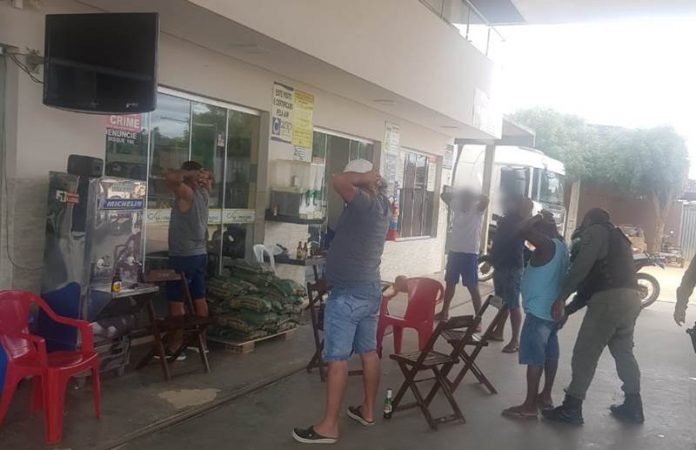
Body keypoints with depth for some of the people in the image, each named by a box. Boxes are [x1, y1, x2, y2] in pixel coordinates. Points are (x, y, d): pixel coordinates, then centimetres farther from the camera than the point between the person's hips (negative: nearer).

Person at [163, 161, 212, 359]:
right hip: (200, 254, 8)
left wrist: (191, 172, -14)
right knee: (199, 299, 12)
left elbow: (170, 176, -31)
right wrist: (202, 175, 7)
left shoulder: (186, 193, -14)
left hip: (183, 257, -8)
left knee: (176, 301, -3)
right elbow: (209, 180, 30)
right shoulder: (203, 193, 8)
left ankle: (175, 347, 0)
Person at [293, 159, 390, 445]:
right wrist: (374, 182, 9)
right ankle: (367, 411, 28)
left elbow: (339, 182, -29)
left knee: (337, 358, -5)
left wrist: (366, 176, -14)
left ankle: (328, 427, 1)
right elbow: (377, 188, 28)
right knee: (369, 351, 16)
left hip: (347, 293, -10)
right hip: (370, 289, 10)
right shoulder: (382, 204, 8)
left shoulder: (365, 203, -18)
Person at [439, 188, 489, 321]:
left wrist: (471, 195, -12)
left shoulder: (477, 210, -7)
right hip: (453, 251, 6)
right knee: (450, 283, 16)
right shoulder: (457, 206, 8)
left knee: (473, 287, -4)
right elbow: (444, 195, 13)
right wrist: (460, 194, 1)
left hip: (470, 254, -6)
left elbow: (485, 199, -27)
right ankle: (444, 312, 29)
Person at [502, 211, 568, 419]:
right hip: (553, 310, 10)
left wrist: (538, 218, -13)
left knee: (534, 357, -6)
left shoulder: (547, 245, -18)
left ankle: (530, 406, -3)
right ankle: (546, 396, 26)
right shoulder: (560, 246, 10)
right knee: (550, 354, 16)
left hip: (539, 311, -10)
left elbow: (523, 230, -28)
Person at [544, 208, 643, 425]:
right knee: (624, 352, 20)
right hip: (631, 298, 9)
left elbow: (581, 267, -13)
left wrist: (561, 298, -11)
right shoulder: (618, 237, 29)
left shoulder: (595, 231, 3)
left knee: (585, 354, -5)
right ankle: (633, 406, 29)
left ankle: (571, 409, -2)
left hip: (609, 299, -9)